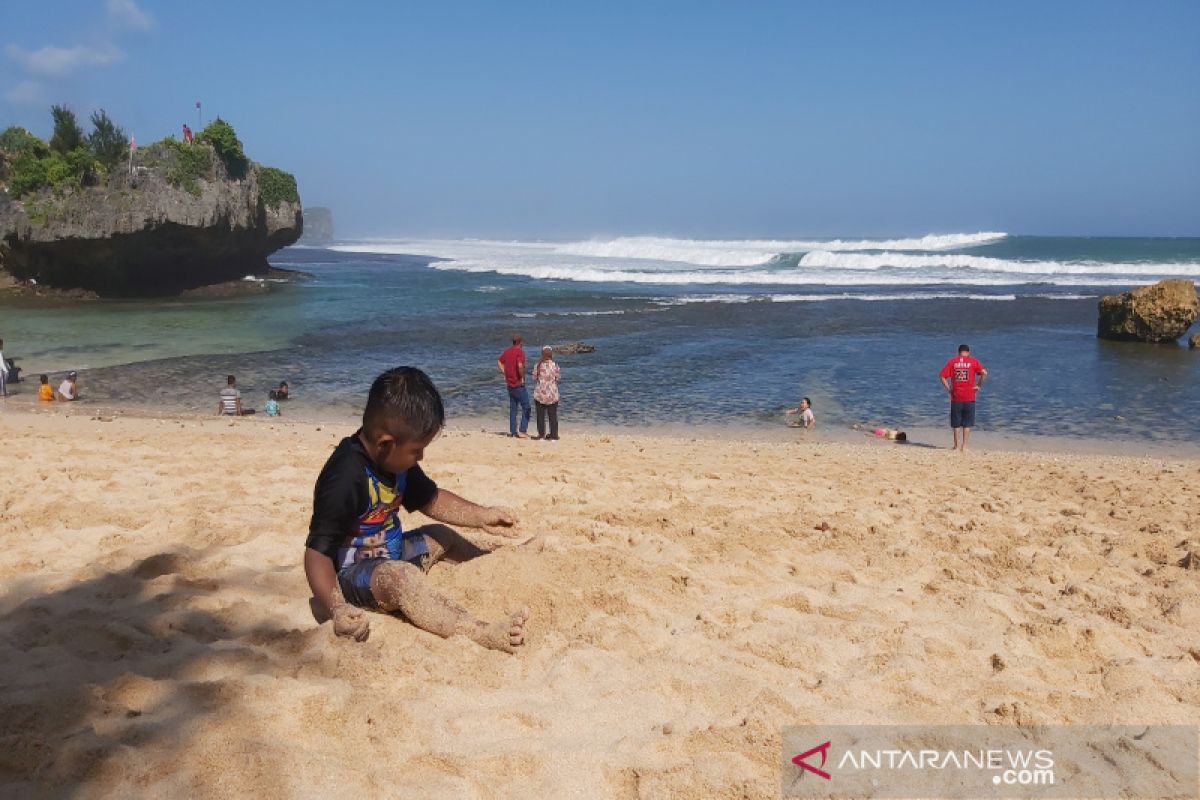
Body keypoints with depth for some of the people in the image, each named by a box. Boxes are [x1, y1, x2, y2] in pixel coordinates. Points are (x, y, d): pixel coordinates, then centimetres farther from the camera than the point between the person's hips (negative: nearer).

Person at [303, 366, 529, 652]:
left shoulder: (395, 460, 0)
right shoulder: (346, 478, -29)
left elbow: (431, 500, 15)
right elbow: (318, 552, -31)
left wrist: (481, 516, 5)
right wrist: (337, 608, -44)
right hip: (353, 572, -10)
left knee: (441, 536, 21)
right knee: (403, 577, -36)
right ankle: (480, 633, -50)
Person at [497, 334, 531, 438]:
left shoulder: (507, 351, 7)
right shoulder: (520, 352, -16)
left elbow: (499, 362, 19)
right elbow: (520, 366, -31)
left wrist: (504, 374, 14)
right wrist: (522, 377, -17)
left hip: (510, 384, 8)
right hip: (519, 385, -8)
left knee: (513, 408, 14)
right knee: (526, 408, 0)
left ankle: (512, 431, 16)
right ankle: (522, 431, -5)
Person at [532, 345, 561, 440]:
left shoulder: (538, 365, -8)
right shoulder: (554, 366, -10)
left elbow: (534, 377, 1)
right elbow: (558, 377, 0)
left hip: (540, 394, 0)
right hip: (552, 395, 0)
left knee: (541, 415, 10)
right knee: (553, 415, 8)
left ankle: (541, 434, 12)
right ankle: (553, 436, 9)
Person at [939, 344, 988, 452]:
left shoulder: (952, 361, 4)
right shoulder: (973, 361, 1)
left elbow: (942, 376, -6)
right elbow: (984, 373, -13)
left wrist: (948, 388, 1)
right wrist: (979, 386, -3)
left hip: (956, 397, 1)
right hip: (969, 397, -1)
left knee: (956, 424, 9)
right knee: (967, 424, 7)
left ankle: (957, 446, 11)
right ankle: (964, 446, 6)